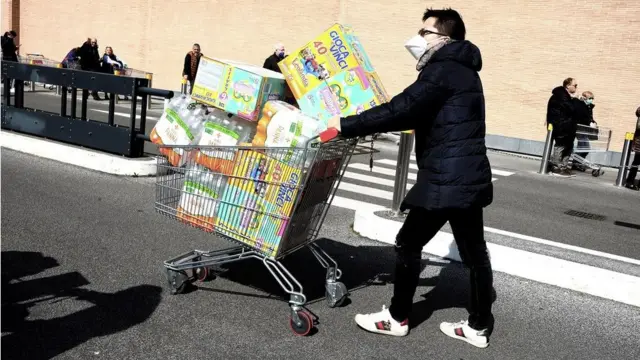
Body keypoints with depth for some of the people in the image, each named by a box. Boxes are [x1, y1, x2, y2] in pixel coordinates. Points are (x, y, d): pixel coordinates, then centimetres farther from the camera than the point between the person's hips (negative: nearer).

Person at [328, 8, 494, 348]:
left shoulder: (443, 70, -12)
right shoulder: (461, 70, 19)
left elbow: (401, 109, -21)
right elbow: (417, 114, 21)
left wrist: (345, 125, -16)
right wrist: (366, 123, 18)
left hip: (445, 178, -10)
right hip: (469, 175, 10)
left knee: (409, 243, 4)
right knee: (474, 250, 13)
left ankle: (397, 318, 18)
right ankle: (479, 326, 25)